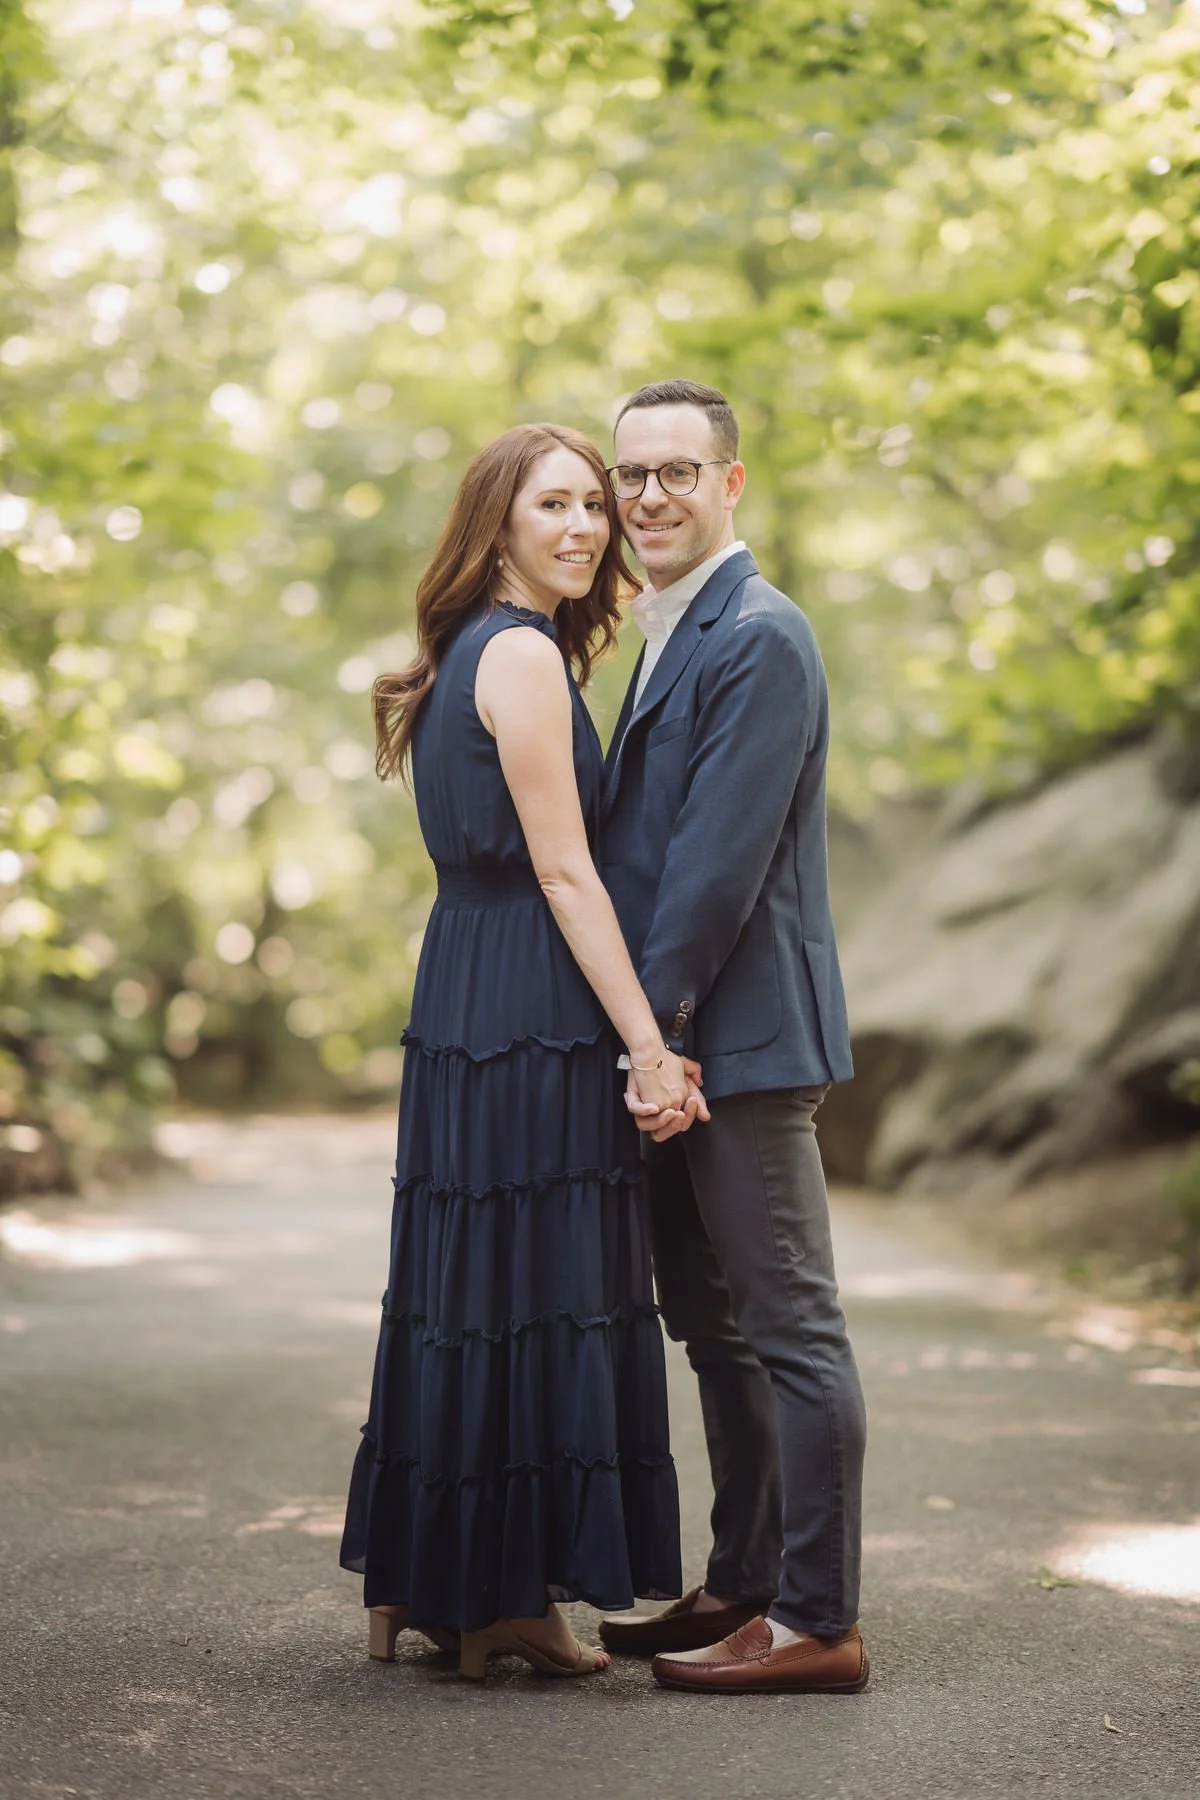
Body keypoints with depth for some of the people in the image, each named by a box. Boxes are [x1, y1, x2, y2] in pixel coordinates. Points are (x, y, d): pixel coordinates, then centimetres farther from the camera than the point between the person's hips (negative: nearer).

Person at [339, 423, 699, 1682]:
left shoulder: (469, 656, 18)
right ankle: (501, 1596, 5)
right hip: (531, 1013, -10)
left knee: (470, 1286, 13)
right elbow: (563, 870, -17)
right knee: (537, 1287, -3)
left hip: (466, 1006, 10)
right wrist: (649, 1043, -18)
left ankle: (428, 1582, 21)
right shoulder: (523, 654, -12)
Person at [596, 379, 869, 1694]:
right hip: (679, 1040, 10)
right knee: (712, 1326, 16)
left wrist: (652, 1028, -18)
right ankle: (742, 1588, 26)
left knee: (788, 1328, -4)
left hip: (739, 1036, -10)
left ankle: (816, 1621, 3)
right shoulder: (676, 638, 17)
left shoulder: (759, 640, -14)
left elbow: (723, 860, -20)